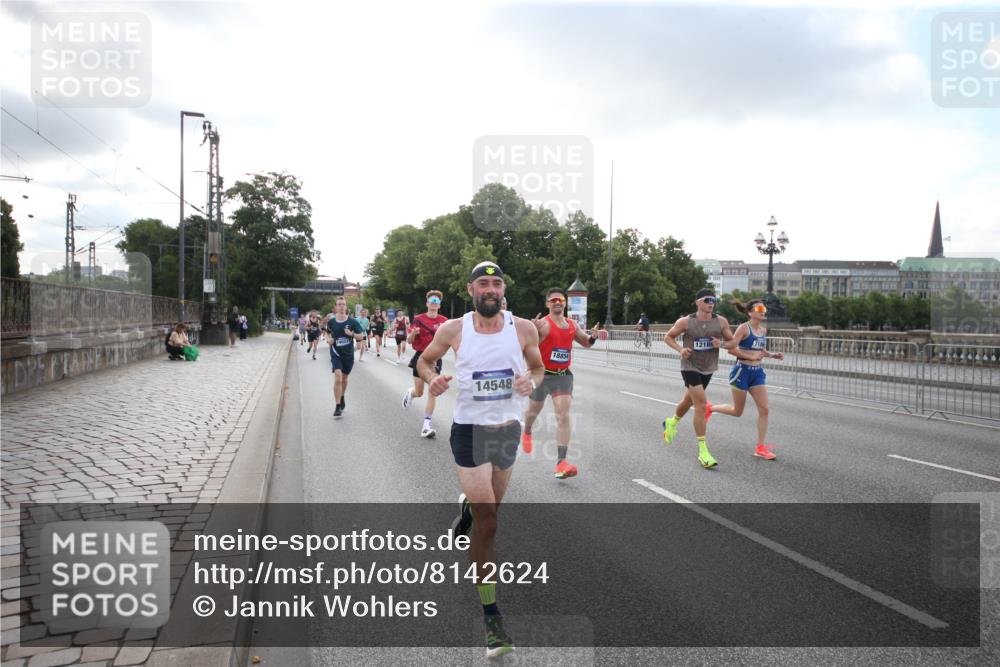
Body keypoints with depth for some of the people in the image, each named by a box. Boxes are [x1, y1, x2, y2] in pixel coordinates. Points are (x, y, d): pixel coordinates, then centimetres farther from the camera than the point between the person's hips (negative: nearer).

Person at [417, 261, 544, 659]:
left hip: (509, 428, 3)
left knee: (489, 508, 24)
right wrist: (432, 379, -14)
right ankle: (491, 615, 4)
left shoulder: (523, 328, -4)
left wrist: (531, 380, -13)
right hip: (470, 430, -3)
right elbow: (424, 360, 8)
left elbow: (538, 367, 10)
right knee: (487, 524, -9)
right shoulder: (453, 330, -7)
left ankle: (466, 507, 64)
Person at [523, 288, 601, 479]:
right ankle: (527, 433, 54)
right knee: (534, 410, 19)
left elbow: (586, 342, 20)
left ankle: (561, 462, -14)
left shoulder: (572, 325, 5)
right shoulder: (543, 324, -14)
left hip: (563, 376, 3)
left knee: (563, 416, -11)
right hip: (542, 374, -3)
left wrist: (593, 337, -3)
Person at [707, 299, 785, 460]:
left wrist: (773, 355, 3)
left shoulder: (763, 330, 8)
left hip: (757, 372, 6)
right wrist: (751, 356, -23)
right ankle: (710, 408, 32)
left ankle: (760, 448, 6)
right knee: (737, 411, 6)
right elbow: (731, 348, -17)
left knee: (764, 409, -1)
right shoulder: (744, 328, -13)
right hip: (742, 371, -6)